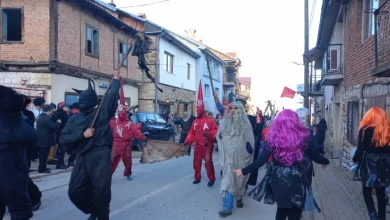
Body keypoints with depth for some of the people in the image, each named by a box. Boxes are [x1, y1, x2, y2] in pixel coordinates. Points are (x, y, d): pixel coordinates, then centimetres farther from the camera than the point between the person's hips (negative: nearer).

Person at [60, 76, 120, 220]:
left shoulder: (101, 112, 5)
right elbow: (63, 138, 5)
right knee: (75, 191, 6)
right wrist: (82, 134, -7)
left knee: (101, 191, -6)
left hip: (100, 156, -4)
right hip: (82, 158, 5)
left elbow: (113, 94, 2)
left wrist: (115, 80, 13)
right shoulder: (75, 119, 13)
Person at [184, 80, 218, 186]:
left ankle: (211, 179, 4)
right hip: (198, 145, 6)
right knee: (196, 162, 11)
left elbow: (216, 131, -12)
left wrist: (209, 134, -28)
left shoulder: (210, 120, -9)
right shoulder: (195, 121, 10)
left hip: (207, 145, -6)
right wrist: (187, 141, 1)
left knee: (208, 162, -10)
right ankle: (197, 178, 26)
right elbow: (192, 133, 12)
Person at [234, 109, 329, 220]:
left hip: (278, 180, 1)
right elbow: (314, 156, 5)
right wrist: (325, 161, 26)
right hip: (296, 180, -1)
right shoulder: (302, 137, -6)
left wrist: (244, 171, 0)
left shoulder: (273, 137, -7)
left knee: (282, 208, 24)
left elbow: (262, 160, -9)